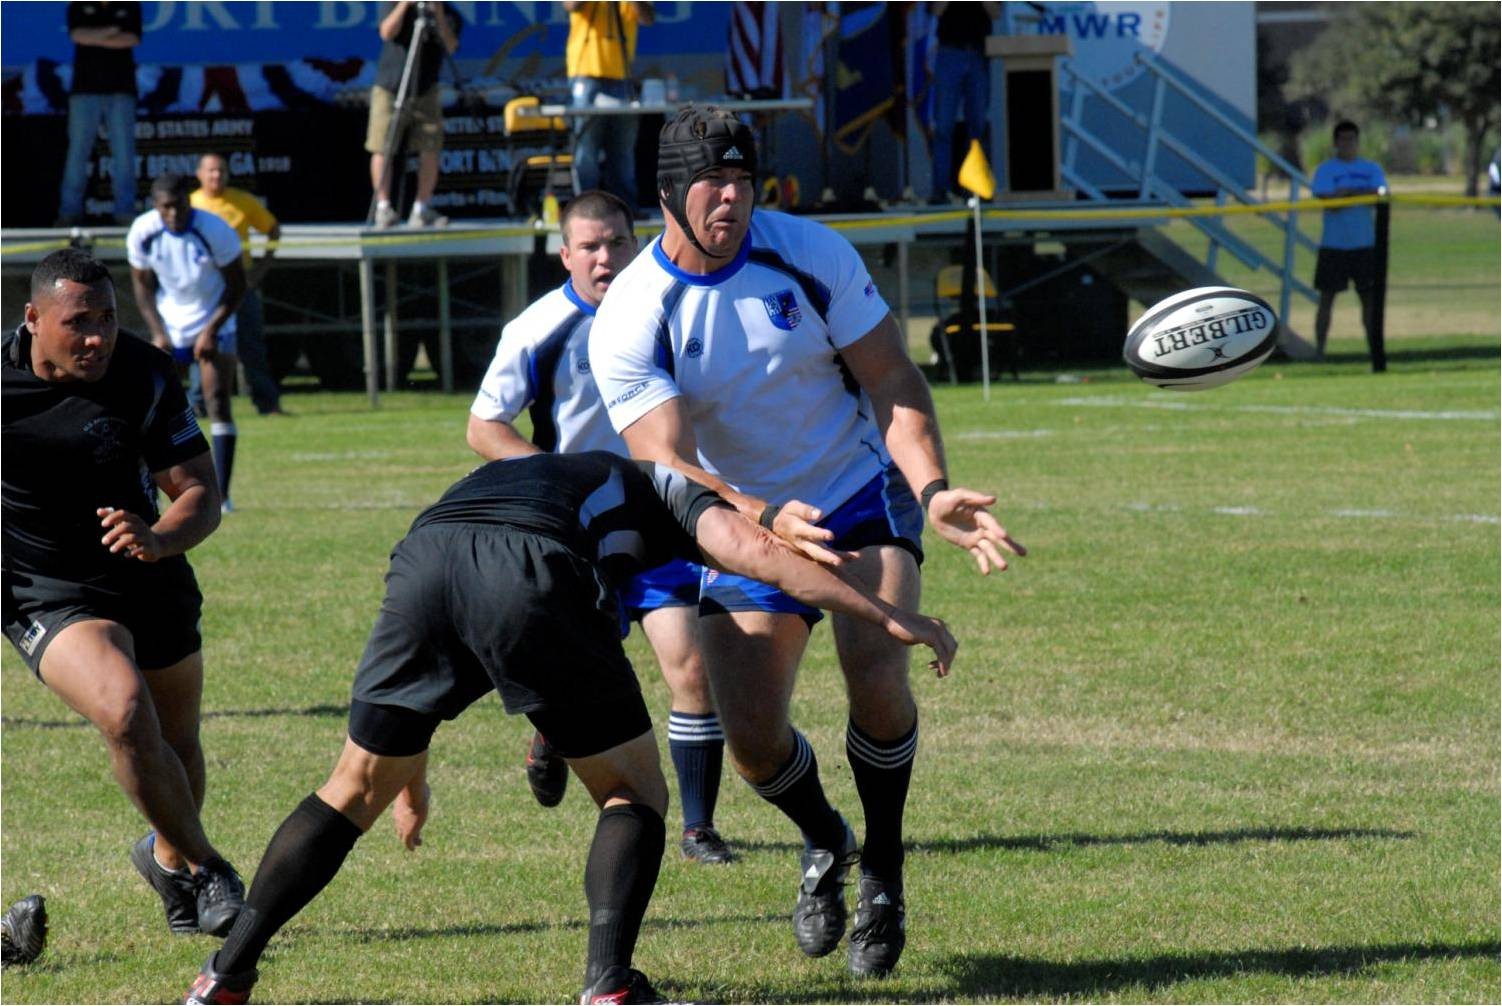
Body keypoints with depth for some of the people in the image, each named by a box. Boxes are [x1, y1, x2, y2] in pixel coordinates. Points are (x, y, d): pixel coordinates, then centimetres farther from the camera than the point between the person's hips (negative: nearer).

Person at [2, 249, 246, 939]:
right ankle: (205, 870, -9)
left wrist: (159, 538, -35)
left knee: (177, 745, 15)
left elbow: (200, 493, -15)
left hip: (152, 581, 2)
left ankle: (167, 857, 47)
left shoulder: (144, 377, -16)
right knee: (125, 713, -26)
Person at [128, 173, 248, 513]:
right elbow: (143, 285, 1)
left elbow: (237, 284, -11)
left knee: (218, 405, -13)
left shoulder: (215, 231, -22)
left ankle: (221, 494, -15)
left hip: (213, 324, -3)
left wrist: (212, 330, -18)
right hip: (170, 328, 3)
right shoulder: (142, 233, -14)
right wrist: (158, 332, -10)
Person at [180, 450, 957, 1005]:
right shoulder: (656, 489, 34)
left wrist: (410, 772, 54)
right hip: (531, 581, -4)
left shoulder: (506, 475, 47)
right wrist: (889, 619, 12)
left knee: (353, 790, 21)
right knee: (634, 795, 15)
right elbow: (751, 549, 12)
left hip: (420, 558, 4)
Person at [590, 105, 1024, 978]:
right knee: (753, 739, -8)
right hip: (746, 526, 1)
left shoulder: (811, 254, -13)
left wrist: (933, 491, -27)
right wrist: (765, 520, -45)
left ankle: (884, 868, -4)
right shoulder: (628, 323, -17)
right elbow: (667, 469, -25)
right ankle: (826, 843, 28)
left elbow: (893, 381, -9)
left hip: (864, 497, -1)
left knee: (875, 668, -26)